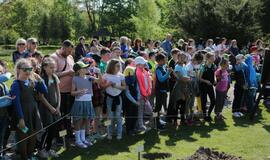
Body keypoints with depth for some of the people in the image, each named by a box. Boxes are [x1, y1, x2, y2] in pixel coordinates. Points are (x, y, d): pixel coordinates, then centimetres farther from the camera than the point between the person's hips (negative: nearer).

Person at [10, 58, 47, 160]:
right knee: (23, 137, 6)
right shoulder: (16, 84, -14)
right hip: (23, 114, -6)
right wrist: (20, 118, -19)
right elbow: (16, 103, -17)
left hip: (33, 113, 6)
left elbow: (45, 91, 7)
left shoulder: (32, 82, 5)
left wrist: (39, 80, -7)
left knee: (33, 136, 16)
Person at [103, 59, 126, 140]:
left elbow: (124, 87, 0)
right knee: (111, 117, 4)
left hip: (118, 97, 1)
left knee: (118, 116, 3)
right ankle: (109, 133, 19)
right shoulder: (106, 76, -3)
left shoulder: (121, 76, 1)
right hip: (109, 97, -1)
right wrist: (108, 84, -20)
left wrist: (117, 86, -15)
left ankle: (119, 133, 12)